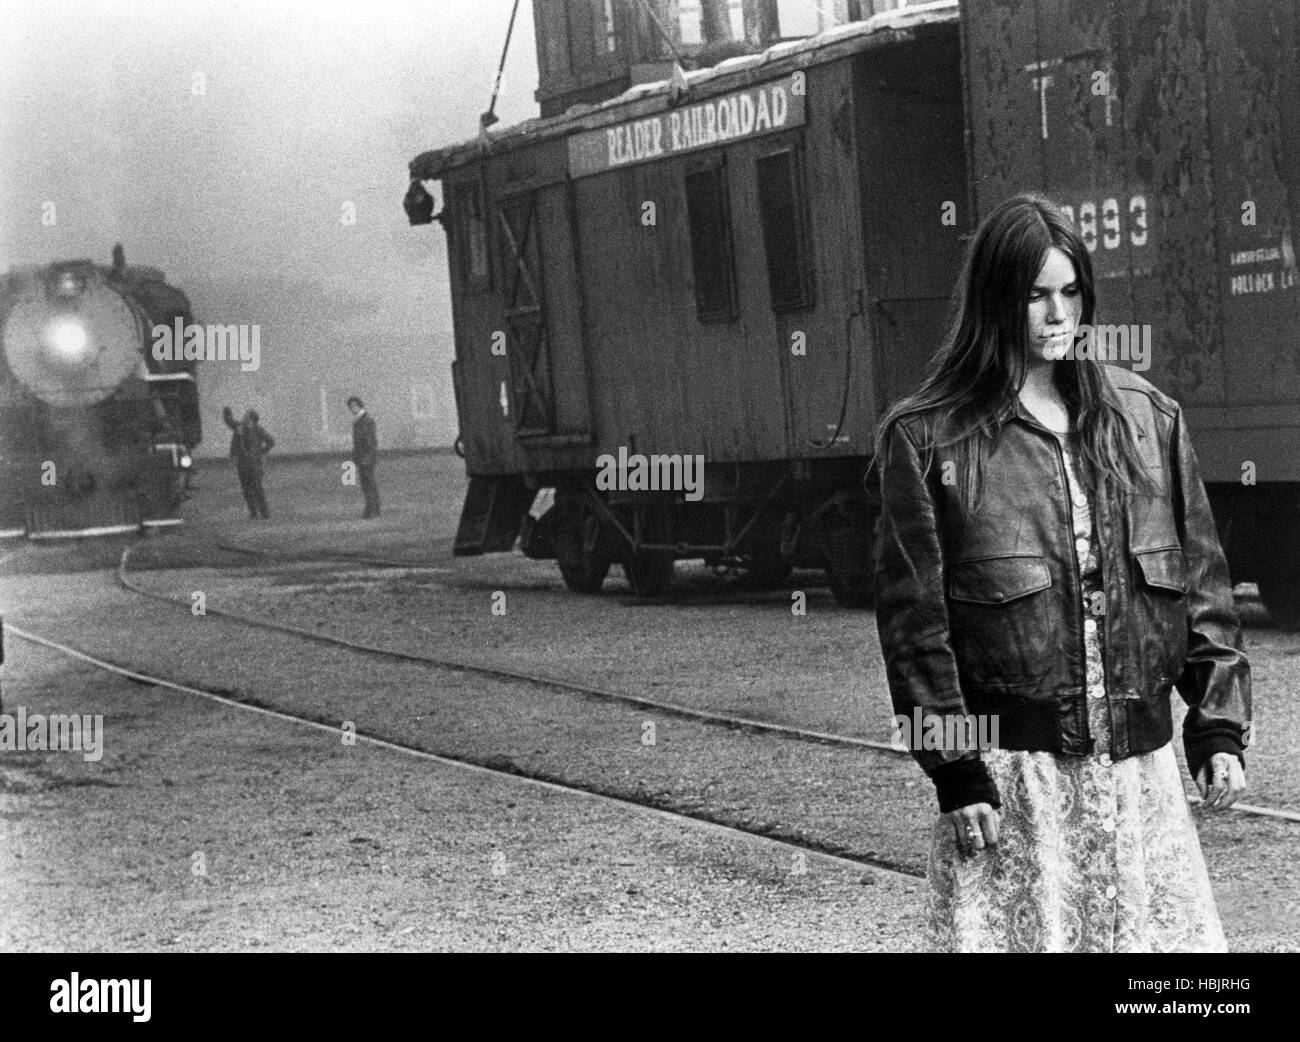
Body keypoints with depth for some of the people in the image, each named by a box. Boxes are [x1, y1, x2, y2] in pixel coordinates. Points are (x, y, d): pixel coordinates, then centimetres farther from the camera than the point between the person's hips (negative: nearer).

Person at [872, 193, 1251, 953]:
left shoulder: (1147, 418, 10)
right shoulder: (926, 439, -2)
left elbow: (1202, 579, 12)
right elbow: (914, 614, -3)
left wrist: (1221, 725, 4)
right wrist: (956, 774, -8)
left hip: (1140, 764, 3)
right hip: (1009, 768, -3)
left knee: (1170, 935, 3)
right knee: (1011, 934, -2)